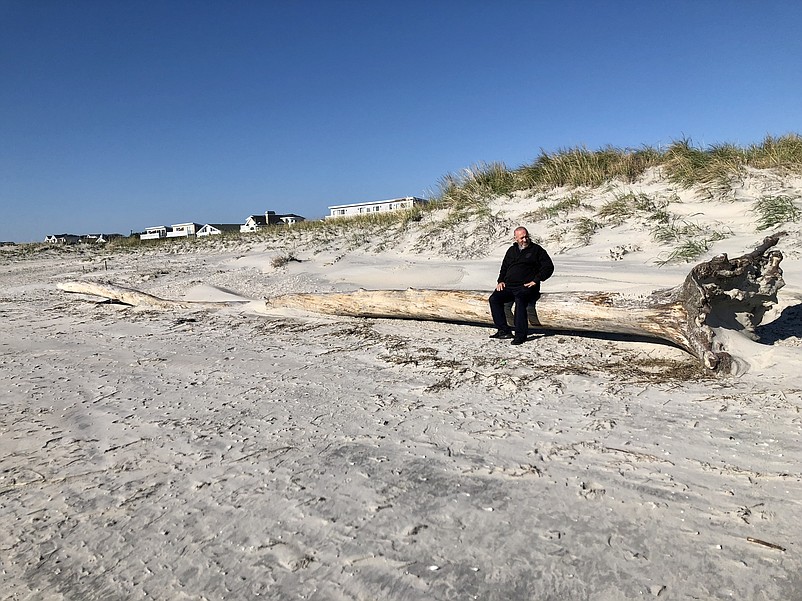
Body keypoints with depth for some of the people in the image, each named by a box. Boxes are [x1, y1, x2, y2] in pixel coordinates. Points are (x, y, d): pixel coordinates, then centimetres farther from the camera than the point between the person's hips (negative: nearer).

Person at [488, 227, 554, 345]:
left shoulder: (537, 250, 9)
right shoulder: (511, 250, 24)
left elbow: (548, 267, 4)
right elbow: (504, 268, 33)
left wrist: (535, 280, -7)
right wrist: (501, 281, 14)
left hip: (526, 286, -5)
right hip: (509, 286, 6)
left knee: (520, 300, -36)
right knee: (494, 299, -19)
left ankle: (521, 334, -33)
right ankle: (504, 330, -18)